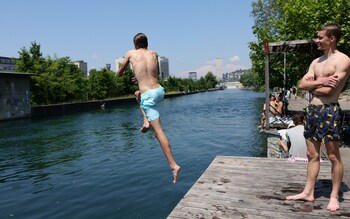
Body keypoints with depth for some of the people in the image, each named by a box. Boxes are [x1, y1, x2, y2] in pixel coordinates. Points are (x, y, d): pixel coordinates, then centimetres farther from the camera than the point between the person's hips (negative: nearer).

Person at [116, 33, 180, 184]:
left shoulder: (131, 53, 7)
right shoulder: (154, 53, 16)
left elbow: (119, 73, 19)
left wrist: (120, 74, 44)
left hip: (148, 96, -5)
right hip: (160, 91, 5)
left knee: (158, 131, -4)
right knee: (137, 94, 34)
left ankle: (173, 165, -8)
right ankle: (146, 121, 17)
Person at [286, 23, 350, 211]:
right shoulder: (316, 61, 16)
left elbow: (328, 90, -16)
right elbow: (302, 85, 6)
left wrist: (312, 85, 2)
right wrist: (320, 81, -11)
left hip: (329, 111, -7)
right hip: (312, 109, 7)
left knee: (333, 156, 3)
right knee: (312, 155, 11)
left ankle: (334, 196, 17)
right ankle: (308, 192, 20)